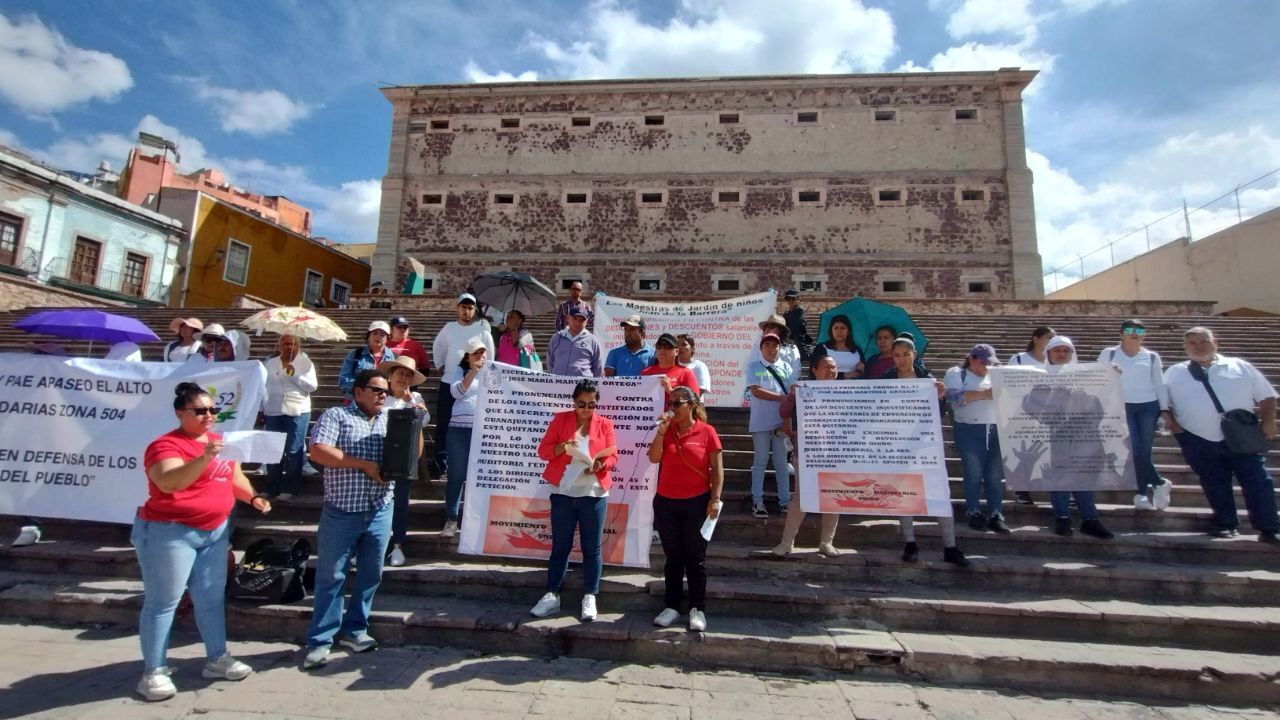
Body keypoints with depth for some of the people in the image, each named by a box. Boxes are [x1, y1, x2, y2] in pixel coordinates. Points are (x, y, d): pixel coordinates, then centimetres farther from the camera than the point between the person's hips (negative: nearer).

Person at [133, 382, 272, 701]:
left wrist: (253, 497, 3)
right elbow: (168, 482, -32)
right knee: (163, 602, 3)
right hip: (169, 533, -7)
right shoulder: (166, 445, -14)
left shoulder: (219, 441, 9)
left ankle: (217, 659, 22)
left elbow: (234, 477, 19)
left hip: (214, 532, 7)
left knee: (212, 598, 12)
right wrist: (205, 458, -45)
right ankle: (153, 672, 15)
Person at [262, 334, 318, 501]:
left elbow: (313, 385, -7)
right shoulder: (270, 363, 11)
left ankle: (290, 488, 5)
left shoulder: (305, 362, 2)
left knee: (293, 451, -1)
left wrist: (294, 375, -16)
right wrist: (261, 409, 13)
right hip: (273, 412, 3)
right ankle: (271, 487, 18)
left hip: (297, 412, -3)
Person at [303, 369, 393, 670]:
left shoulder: (391, 420, 10)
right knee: (331, 576, 5)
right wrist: (365, 465, -18)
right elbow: (318, 451, -16)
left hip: (380, 511, 4)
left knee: (371, 575, 13)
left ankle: (354, 630, 29)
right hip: (342, 513, -4)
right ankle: (320, 641, 18)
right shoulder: (335, 416, -3)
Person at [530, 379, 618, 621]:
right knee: (560, 546, 9)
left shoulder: (605, 424, 5)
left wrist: (600, 465, -20)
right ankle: (552, 596, 21)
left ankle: (589, 599, 18)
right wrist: (563, 447, -19)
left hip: (594, 494, 0)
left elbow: (613, 455, 1)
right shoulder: (560, 419, 3)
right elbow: (543, 450, 0)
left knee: (591, 548, 6)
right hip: (563, 493, 0)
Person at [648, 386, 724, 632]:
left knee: (695, 558, 7)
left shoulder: (707, 431, -5)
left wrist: (715, 498, -10)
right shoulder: (667, 429, 5)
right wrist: (661, 430, -12)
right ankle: (671, 606, 22)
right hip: (665, 502, 3)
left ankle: (697, 609, 18)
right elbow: (654, 458, -6)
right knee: (672, 558, 12)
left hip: (696, 503, -3)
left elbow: (717, 468, -5)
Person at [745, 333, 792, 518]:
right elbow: (756, 391, -10)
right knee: (760, 461, 5)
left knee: (781, 462, 8)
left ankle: (784, 501, 14)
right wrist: (781, 397, -12)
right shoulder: (754, 367, 2)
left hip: (781, 421, 2)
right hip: (761, 422, -2)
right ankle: (757, 501, 9)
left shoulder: (786, 367, 8)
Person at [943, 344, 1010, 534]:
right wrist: (984, 394, -17)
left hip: (997, 430, 4)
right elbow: (954, 397, -13)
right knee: (973, 474, 1)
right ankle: (973, 512, 13)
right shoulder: (956, 374, 3)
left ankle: (996, 514, 12)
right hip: (969, 431, -4)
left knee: (995, 474, 5)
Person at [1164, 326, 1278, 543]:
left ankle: (1268, 530, 9)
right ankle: (1225, 524, 22)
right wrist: (1172, 423, -1)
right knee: (1215, 484, 9)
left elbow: (1266, 396, 11)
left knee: (1258, 482, 0)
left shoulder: (1241, 367, 8)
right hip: (1200, 442, 0)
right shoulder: (1175, 373, 7)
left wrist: (1268, 422, -2)